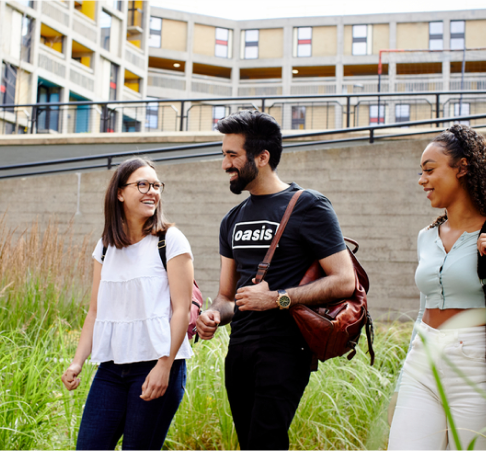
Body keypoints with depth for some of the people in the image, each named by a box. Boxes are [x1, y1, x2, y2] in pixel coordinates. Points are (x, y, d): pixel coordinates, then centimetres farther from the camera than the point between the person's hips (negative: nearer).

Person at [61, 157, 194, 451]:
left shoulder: (170, 241, -4)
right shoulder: (106, 246, 11)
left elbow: (181, 309, -8)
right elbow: (96, 311, 14)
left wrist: (164, 366, -15)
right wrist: (78, 362, 4)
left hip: (157, 365, -4)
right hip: (112, 366, 5)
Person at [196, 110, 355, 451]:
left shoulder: (307, 206, -5)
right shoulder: (234, 219, 16)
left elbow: (345, 281, -13)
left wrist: (277, 298, -16)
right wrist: (215, 314, -3)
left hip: (284, 350, -7)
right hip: (238, 350, 7)